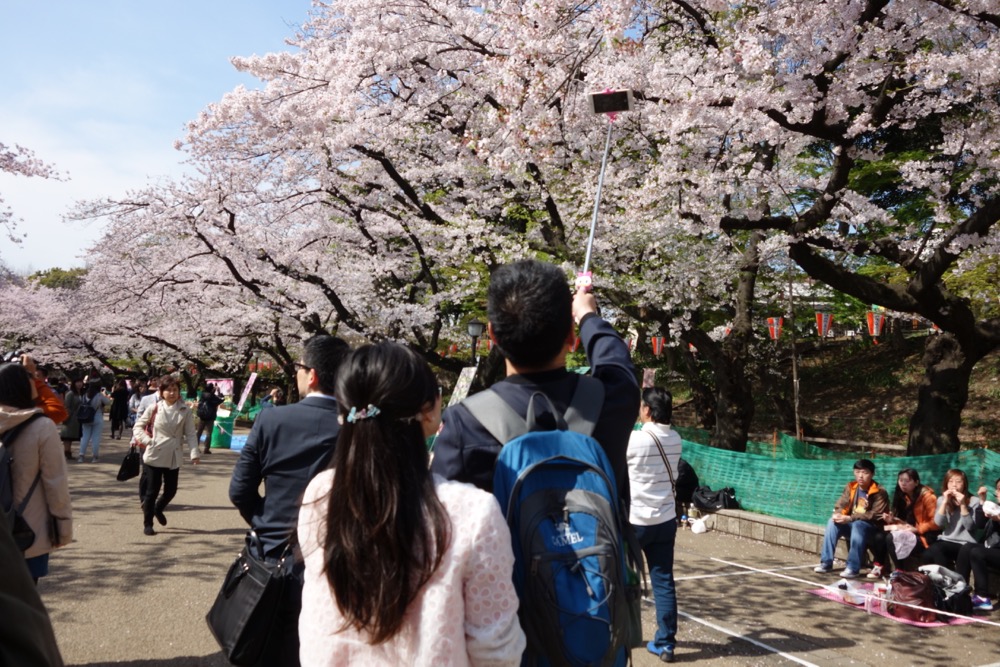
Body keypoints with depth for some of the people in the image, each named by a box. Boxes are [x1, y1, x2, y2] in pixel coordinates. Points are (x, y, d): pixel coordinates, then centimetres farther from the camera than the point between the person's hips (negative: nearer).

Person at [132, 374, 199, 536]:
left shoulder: (185, 411, -2)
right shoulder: (154, 408, -4)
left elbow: (190, 434, -4)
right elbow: (137, 427, 4)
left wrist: (194, 453, -15)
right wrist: (147, 440, -13)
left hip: (174, 457, 2)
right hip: (155, 455, -2)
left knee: (171, 490, 10)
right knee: (152, 491, 3)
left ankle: (158, 509, 42)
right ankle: (147, 524, 19)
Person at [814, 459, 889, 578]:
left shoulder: (879, 492, -12)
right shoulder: (850, 487, 4)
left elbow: (875, 515, -21)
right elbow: (840, 505, 3)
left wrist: (850, 518, -30)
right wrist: (838, 515, -22)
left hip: (872, 528, -5)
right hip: (852, 524, 5)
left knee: (858, 525, -37)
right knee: (833, 522, -22)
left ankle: (853, 568, -35)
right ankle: (826, 563, -18)